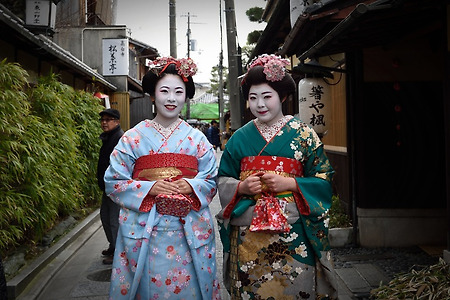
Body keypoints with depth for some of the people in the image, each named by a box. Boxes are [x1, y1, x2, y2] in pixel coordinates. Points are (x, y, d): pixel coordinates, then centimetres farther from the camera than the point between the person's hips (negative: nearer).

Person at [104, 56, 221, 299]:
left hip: (189, 232, 1)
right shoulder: (133, 137, 2)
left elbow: (211, 181, 7)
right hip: (144, 231, -1)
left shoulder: (197, 139, 6)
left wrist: (191, 186, -13)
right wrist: (149, 188, -14)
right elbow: (114, 182, 0)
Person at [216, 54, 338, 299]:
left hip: (293, 233, -2)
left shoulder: (302, 134, 1)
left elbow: (323, 179, -1)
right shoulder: (240, 138, 8)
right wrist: (241, 187, -11)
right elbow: (223, 180, 9)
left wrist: (289, 183, -15)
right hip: (247, 235, 2)